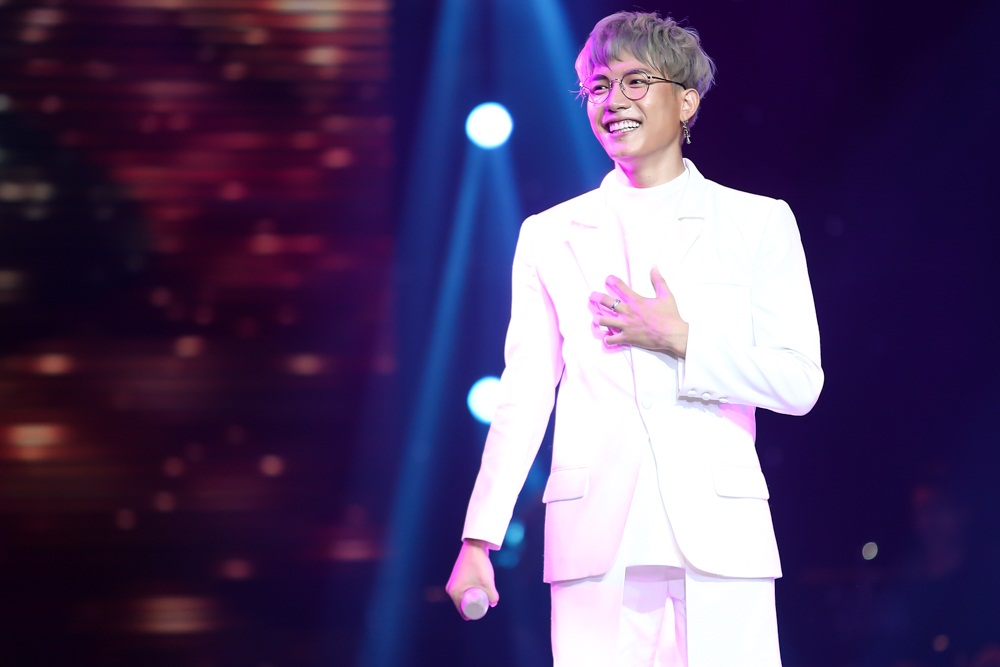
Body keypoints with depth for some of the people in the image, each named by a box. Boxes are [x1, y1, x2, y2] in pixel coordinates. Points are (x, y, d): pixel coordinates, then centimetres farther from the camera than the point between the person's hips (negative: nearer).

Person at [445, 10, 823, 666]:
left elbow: (800, 383, 4)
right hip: (595, 537, 1)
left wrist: (682, 341, -7)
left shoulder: (758, 224, 10)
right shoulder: (551, 236, 14)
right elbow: (522, 397, 11)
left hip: (718, 533, -1)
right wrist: (478, 539, 4)